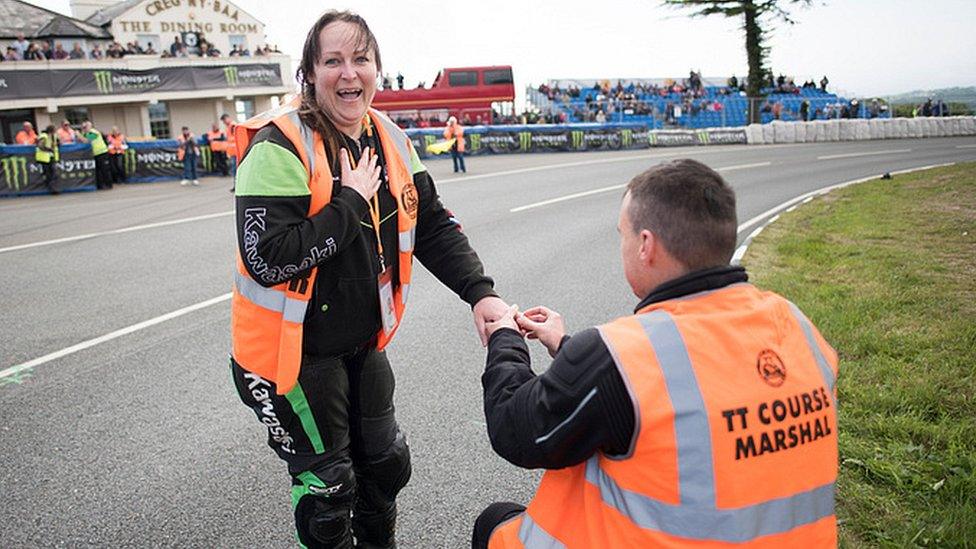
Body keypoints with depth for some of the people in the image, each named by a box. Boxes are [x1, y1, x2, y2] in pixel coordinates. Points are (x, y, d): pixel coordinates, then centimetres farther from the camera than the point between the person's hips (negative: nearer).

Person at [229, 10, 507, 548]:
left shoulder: (390, 140, 0)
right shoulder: (280, 146, -22)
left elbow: (434, 227, 2)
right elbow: (269, 258, -30)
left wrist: (479, 291, -11)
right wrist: (352, 202, -25)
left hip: (365, 342, 7)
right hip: (297, 350, -7)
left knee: (386, 463, 24)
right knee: (327, 489, 9)